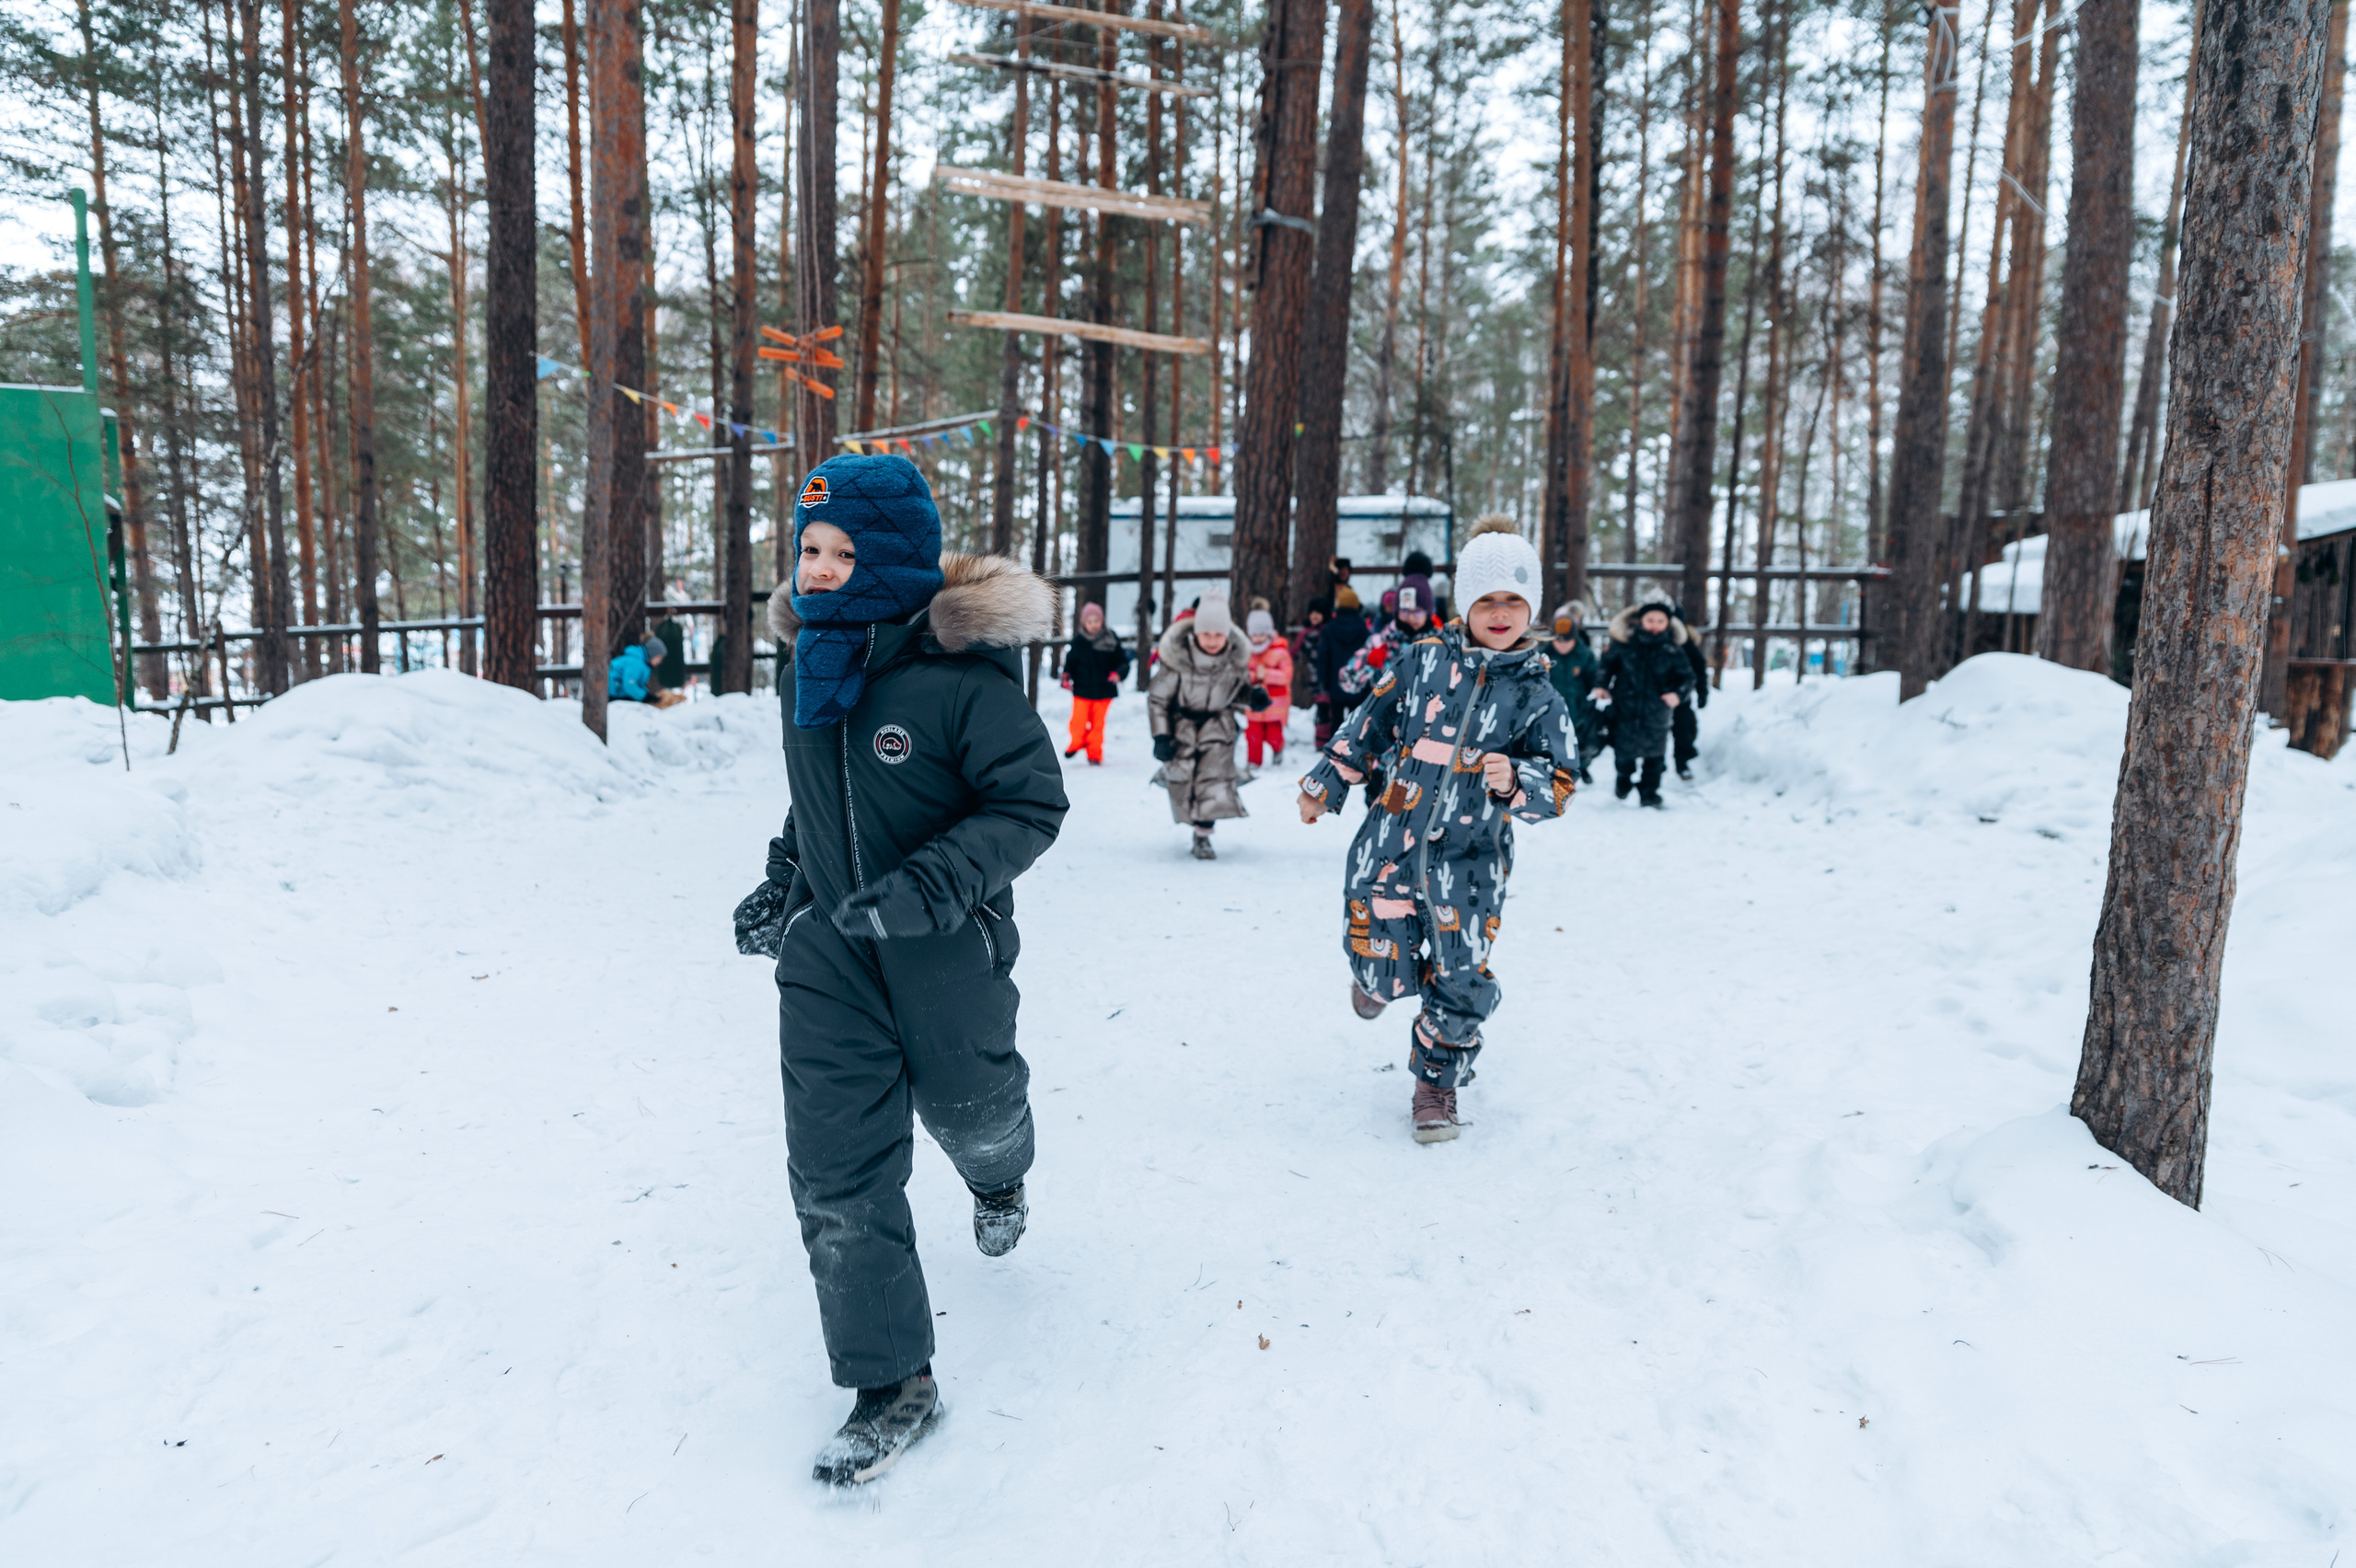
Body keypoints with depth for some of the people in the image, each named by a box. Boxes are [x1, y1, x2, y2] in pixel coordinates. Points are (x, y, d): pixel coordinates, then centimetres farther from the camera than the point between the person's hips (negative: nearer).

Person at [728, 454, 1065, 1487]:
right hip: (829, 950, 5)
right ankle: (893, 1386, 14)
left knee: (967, 1107, 21)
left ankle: (998, 1177, 61)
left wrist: (932, 883, -29)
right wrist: (781, 883, 11)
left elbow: (1031, 801, -19)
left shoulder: (960, 670, -20)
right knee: (837, 1175, 0)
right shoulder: (806, 671, 2)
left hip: (948, 951, -4)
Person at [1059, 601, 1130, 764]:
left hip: (1104, 691, 0)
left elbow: (1123, 662, 2)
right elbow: (1070, 662, 7)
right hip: (1082, 690, 0)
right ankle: (1077, 743, 24)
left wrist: (1118, 673, -17)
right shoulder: (1078, 642, 0)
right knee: (1079, 722, -3)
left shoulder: (1111, 640, -1)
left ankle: (1095, 755, 18)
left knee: (1098, 723, 5)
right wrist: (1066, 676, -11)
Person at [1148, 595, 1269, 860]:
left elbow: (1241, 689, 5)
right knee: (1181, 779, 3)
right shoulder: (1177, 654, -23)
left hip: (1217, 723, 1)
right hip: (1180, 721, -1)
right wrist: (1160, 736, -15)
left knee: (1214, 779, -12)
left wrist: (1252, 699, -18)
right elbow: (1157, 699, -12)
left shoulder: (1236, 658, -15)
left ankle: (1203, 835, 2)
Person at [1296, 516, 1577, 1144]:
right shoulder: (1422, 659, 2)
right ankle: (1378, 963, 38)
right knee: (1385, 973, -3)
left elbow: (1559, 785, -2)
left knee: (1462, 985, 0)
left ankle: (1437, 1082, 28)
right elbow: (1368, 726, 13)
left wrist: (1515, 781, -24)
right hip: (1392, 843, 0)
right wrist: (1324, 784, 20)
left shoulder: (1538, 696, 1)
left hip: (1470, 861, 0)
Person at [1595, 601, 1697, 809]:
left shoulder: (1673, 649, -3)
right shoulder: (1625, 643, -5)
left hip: (1656, 712, 0)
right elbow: (1608, 663, 10)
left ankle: (1649, 793, 14)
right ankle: (1622, 780, 39)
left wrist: (1679, 693, -17)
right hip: (1626, 709, 0)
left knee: (1654, 755, 0)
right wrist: (1602, 685, -1)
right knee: (1623, 752, 9)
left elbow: (1687, 676, 1)